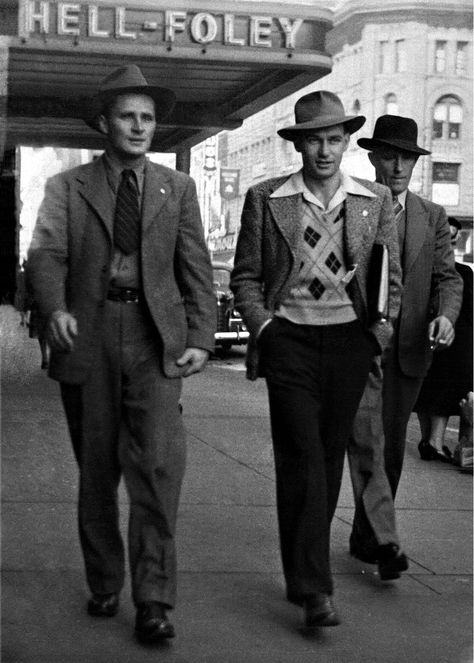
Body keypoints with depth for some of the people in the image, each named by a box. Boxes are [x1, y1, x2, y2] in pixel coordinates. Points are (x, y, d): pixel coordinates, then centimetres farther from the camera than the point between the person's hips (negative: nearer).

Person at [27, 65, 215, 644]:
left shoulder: (178, 188, 12)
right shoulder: (68, 187, 9)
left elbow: (195, 267, 9)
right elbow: (45, 254, -3)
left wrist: (200, 337, -2)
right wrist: (55, 308, -22)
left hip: (156, 337, 0)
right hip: (88, 335, 1)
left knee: (158, 465, -11)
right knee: (96, 470, 9)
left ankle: (153, 600, -5)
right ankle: (103, 585, 24)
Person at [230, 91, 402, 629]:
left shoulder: (375, 201, 7)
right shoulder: (265, 200, 2)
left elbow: (391, 278, 14)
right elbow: (245, 276, 7)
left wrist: (381, 330, 1)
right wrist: (262, 325, -6)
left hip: (349, 341, 3)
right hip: (289, 339, -2)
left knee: (330, 456, 9)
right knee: (302, 458, -10)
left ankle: (306, 565, 25)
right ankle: (312, 588, -9)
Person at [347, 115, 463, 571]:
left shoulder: (432, 218, 11)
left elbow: (447, 277, 7)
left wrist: (445, 316, -13)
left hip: (408, 350, 4)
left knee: (391, 450, 10)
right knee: (367, 442, -15)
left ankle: (364, 536, 23)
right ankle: (384, 541, -18)